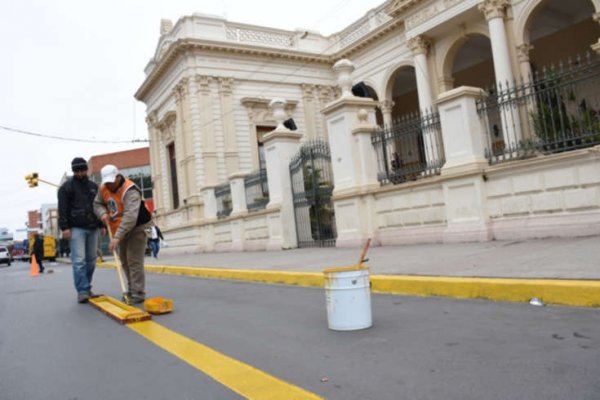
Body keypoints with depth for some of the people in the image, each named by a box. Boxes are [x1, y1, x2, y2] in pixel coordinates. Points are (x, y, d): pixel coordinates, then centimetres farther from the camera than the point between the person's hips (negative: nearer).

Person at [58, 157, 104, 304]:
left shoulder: (94, 186, 17)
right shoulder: (66, 187, 3)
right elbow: (62, 209, -3)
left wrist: (102, 225, 15)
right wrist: (64, 227, -12)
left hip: (92, 228, 5)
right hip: (76, 229, -5)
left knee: (91, 260, 5)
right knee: (79, 260, -10)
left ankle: (87, 288, 15)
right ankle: (82, 291, -9)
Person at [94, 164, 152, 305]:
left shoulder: (130, 191, -29)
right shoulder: (103, 189, -3)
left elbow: (130, 217, -40)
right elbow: (97, 203, 11)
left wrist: (117, 237, -46)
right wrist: (103, 213, -14)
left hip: (137, 227, -8)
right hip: (121, 229, 8)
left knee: (134, 261, -13)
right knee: (124, 261, 15)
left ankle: (138, 294, -8)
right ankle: (131, 290, 28)